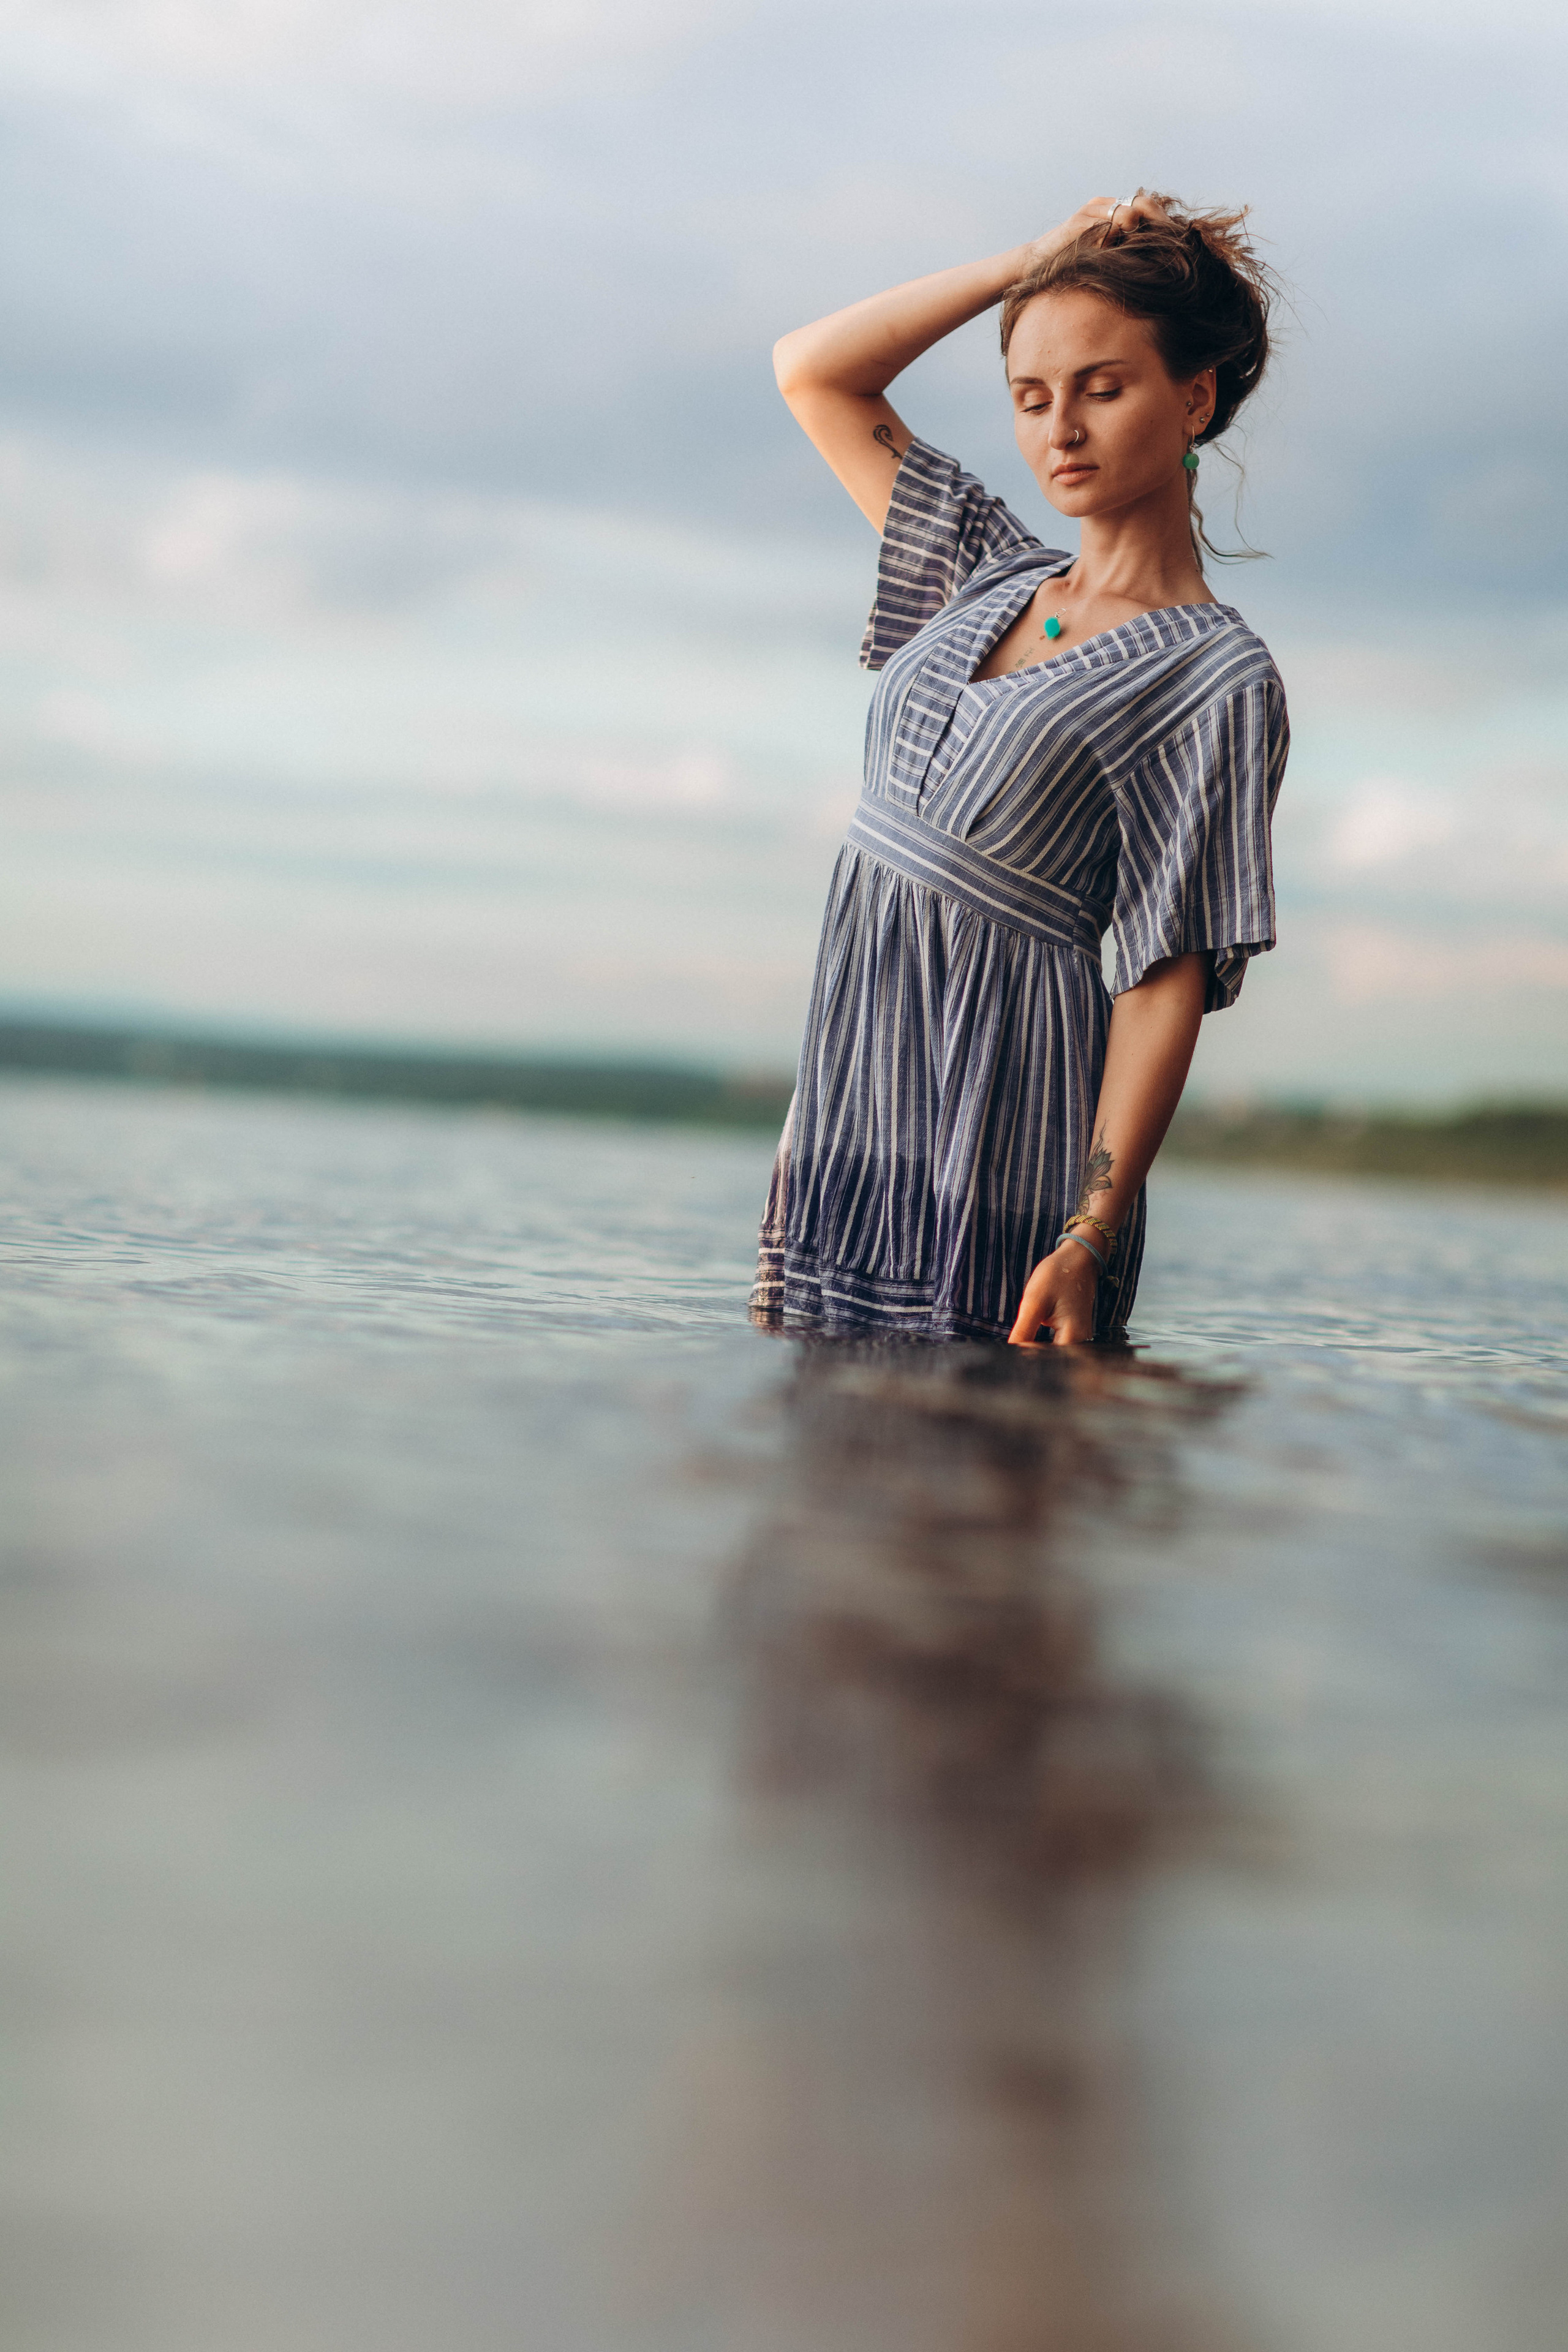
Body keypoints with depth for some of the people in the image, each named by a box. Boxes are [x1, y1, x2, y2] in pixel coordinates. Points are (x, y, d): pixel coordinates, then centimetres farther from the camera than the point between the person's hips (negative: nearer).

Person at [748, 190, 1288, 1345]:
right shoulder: (995, 576, 13)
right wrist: (1035, 263, 11)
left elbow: (1168, 979, -12)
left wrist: (1089, 1239, -20)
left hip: (1002, 1121, -6)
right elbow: (813, 369, 19)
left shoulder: (1220, 677, -6)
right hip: (850, 1107, 6)